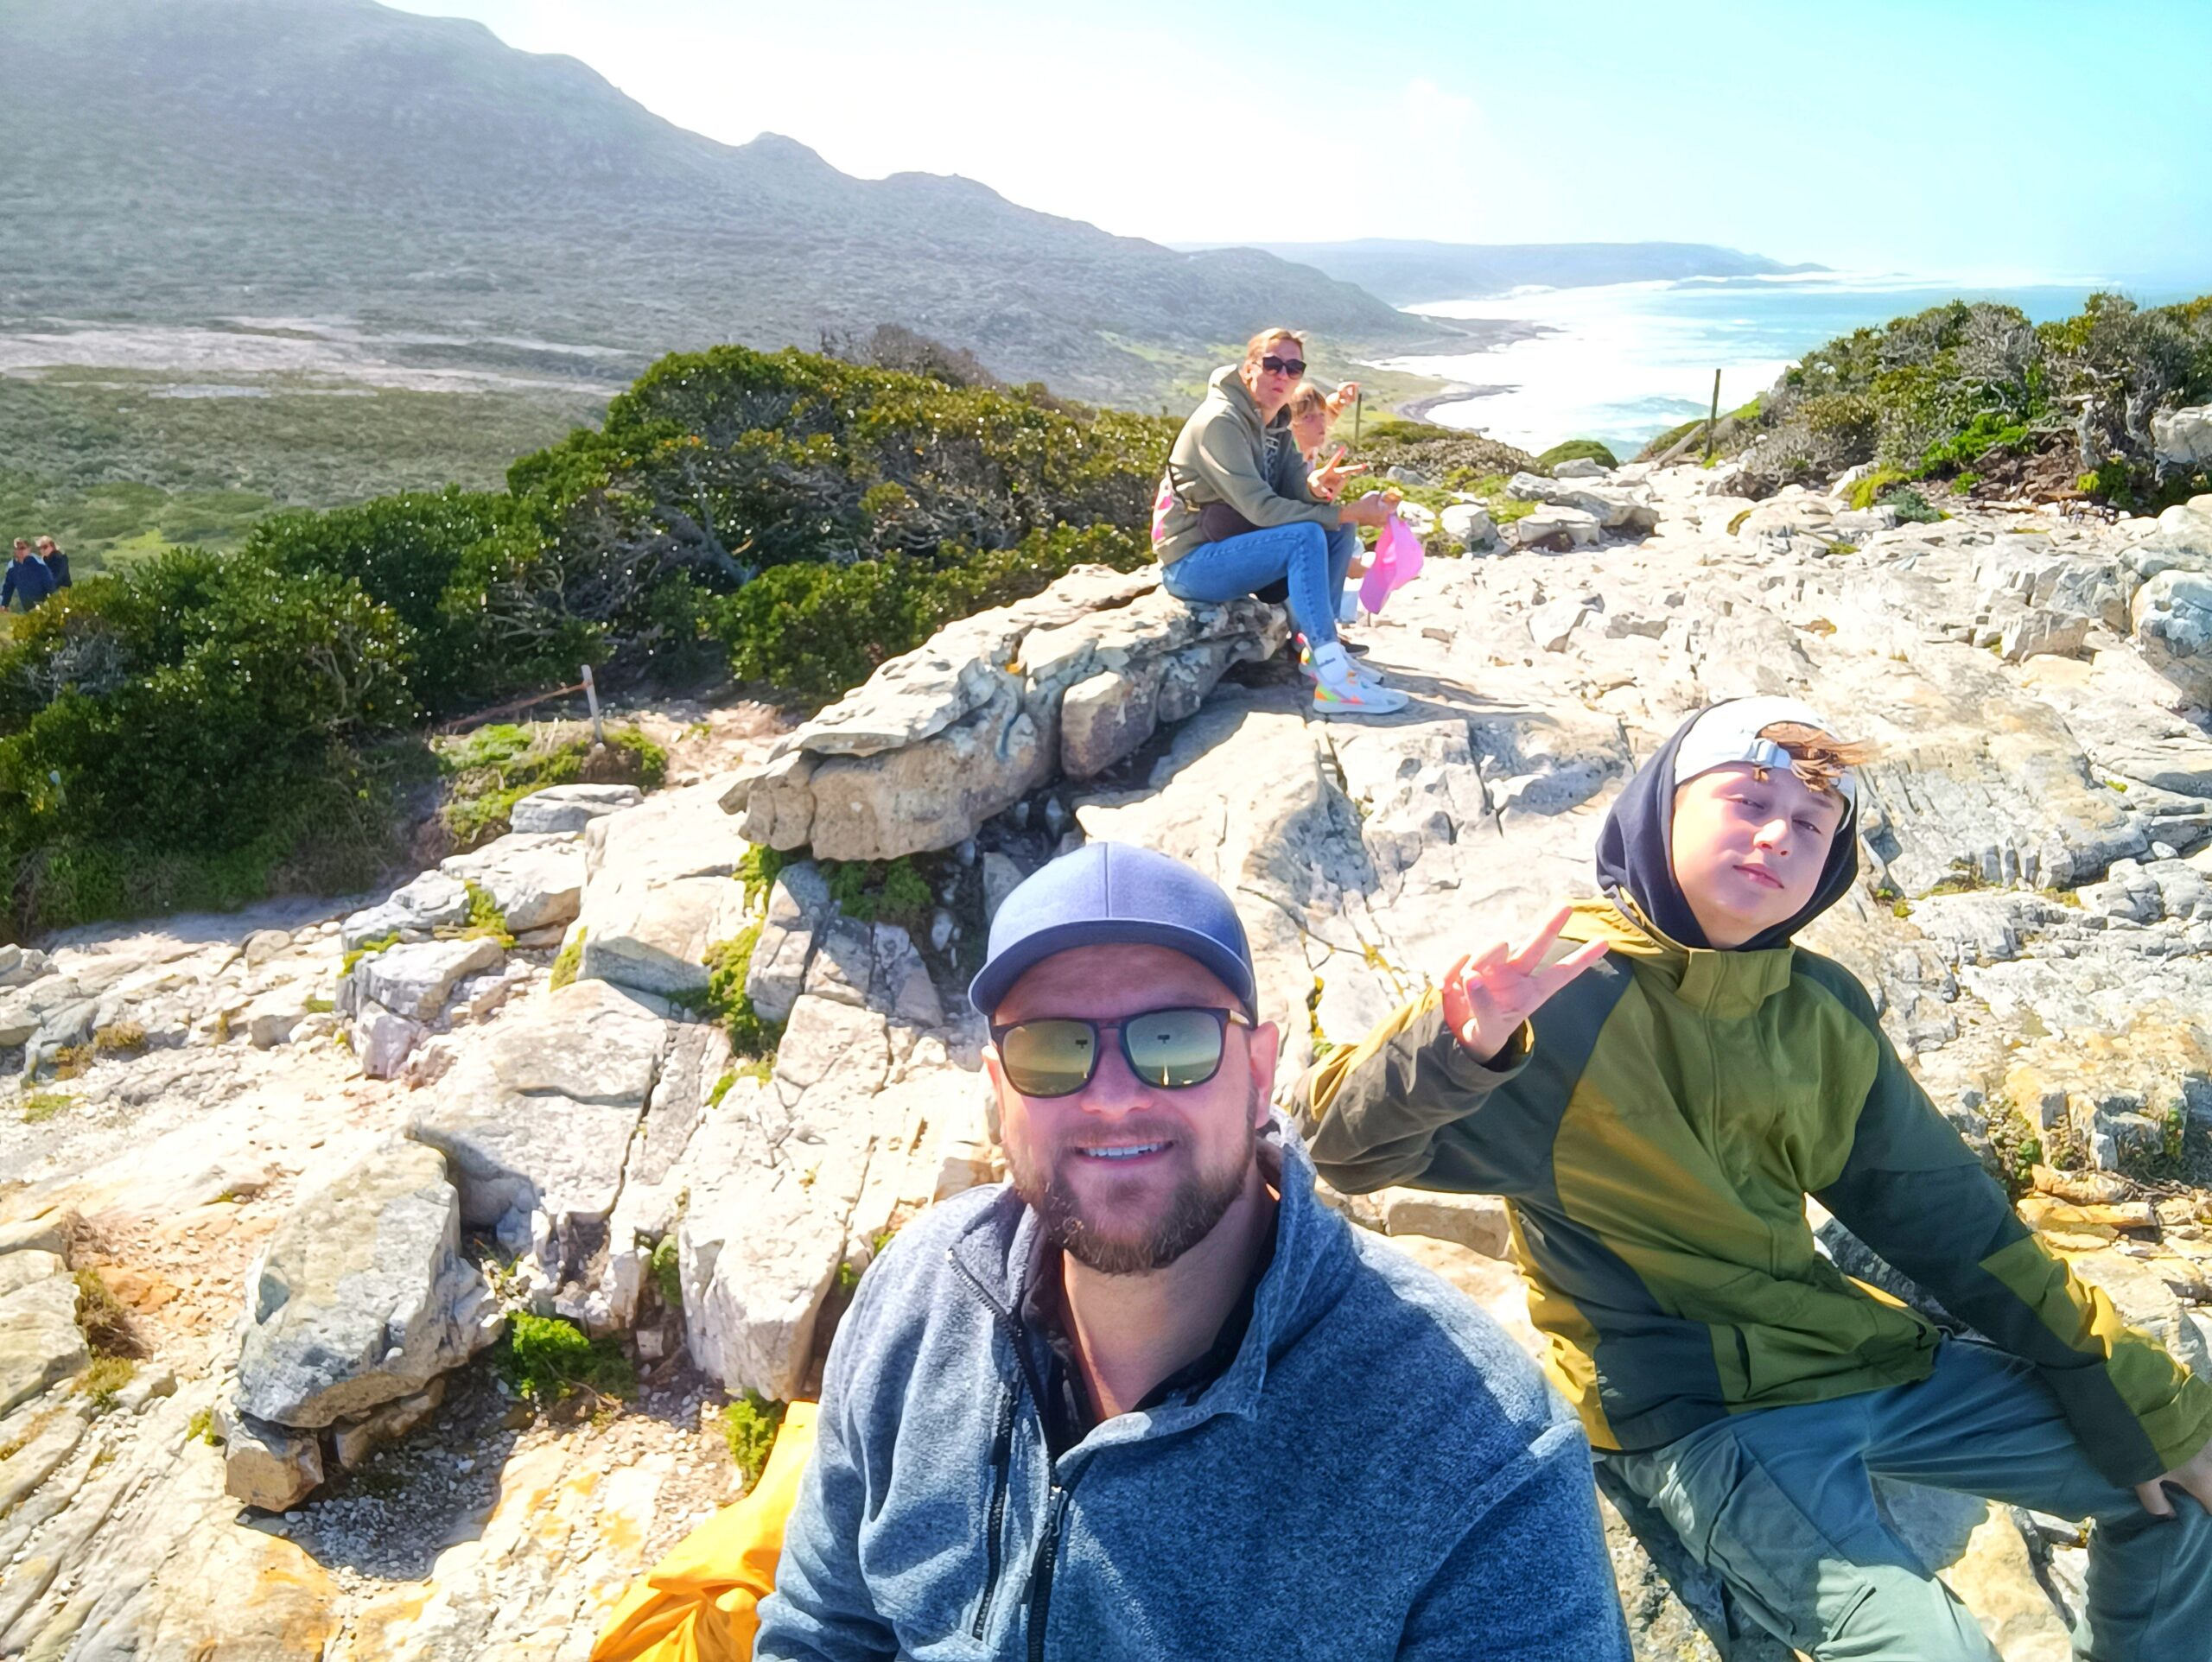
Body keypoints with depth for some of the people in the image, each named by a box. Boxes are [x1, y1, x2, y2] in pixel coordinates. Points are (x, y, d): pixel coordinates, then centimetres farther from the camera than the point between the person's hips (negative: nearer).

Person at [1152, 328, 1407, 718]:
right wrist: (1353, 512, -27)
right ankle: (1334, 681, -34)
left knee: (1339, 528, 0)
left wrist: (1316, 488, -25)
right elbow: (1261, 508, -26)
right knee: (1306, 536, -28)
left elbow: (1294, 492, 1)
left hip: (1229, 546, 9)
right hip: (1191, 563, -9)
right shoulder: (1220, 421, -19)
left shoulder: (1275, 424, 9)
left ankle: (1316, 644, 0)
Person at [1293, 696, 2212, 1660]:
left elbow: (1957, 1227, 8)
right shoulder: (1557, 995, -17)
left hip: (1863, 1360, 7)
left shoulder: (1821, 1011, 0)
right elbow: (1342, 1145, -22)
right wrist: (1458, 1046, -42)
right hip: (1689, 1413, -6)